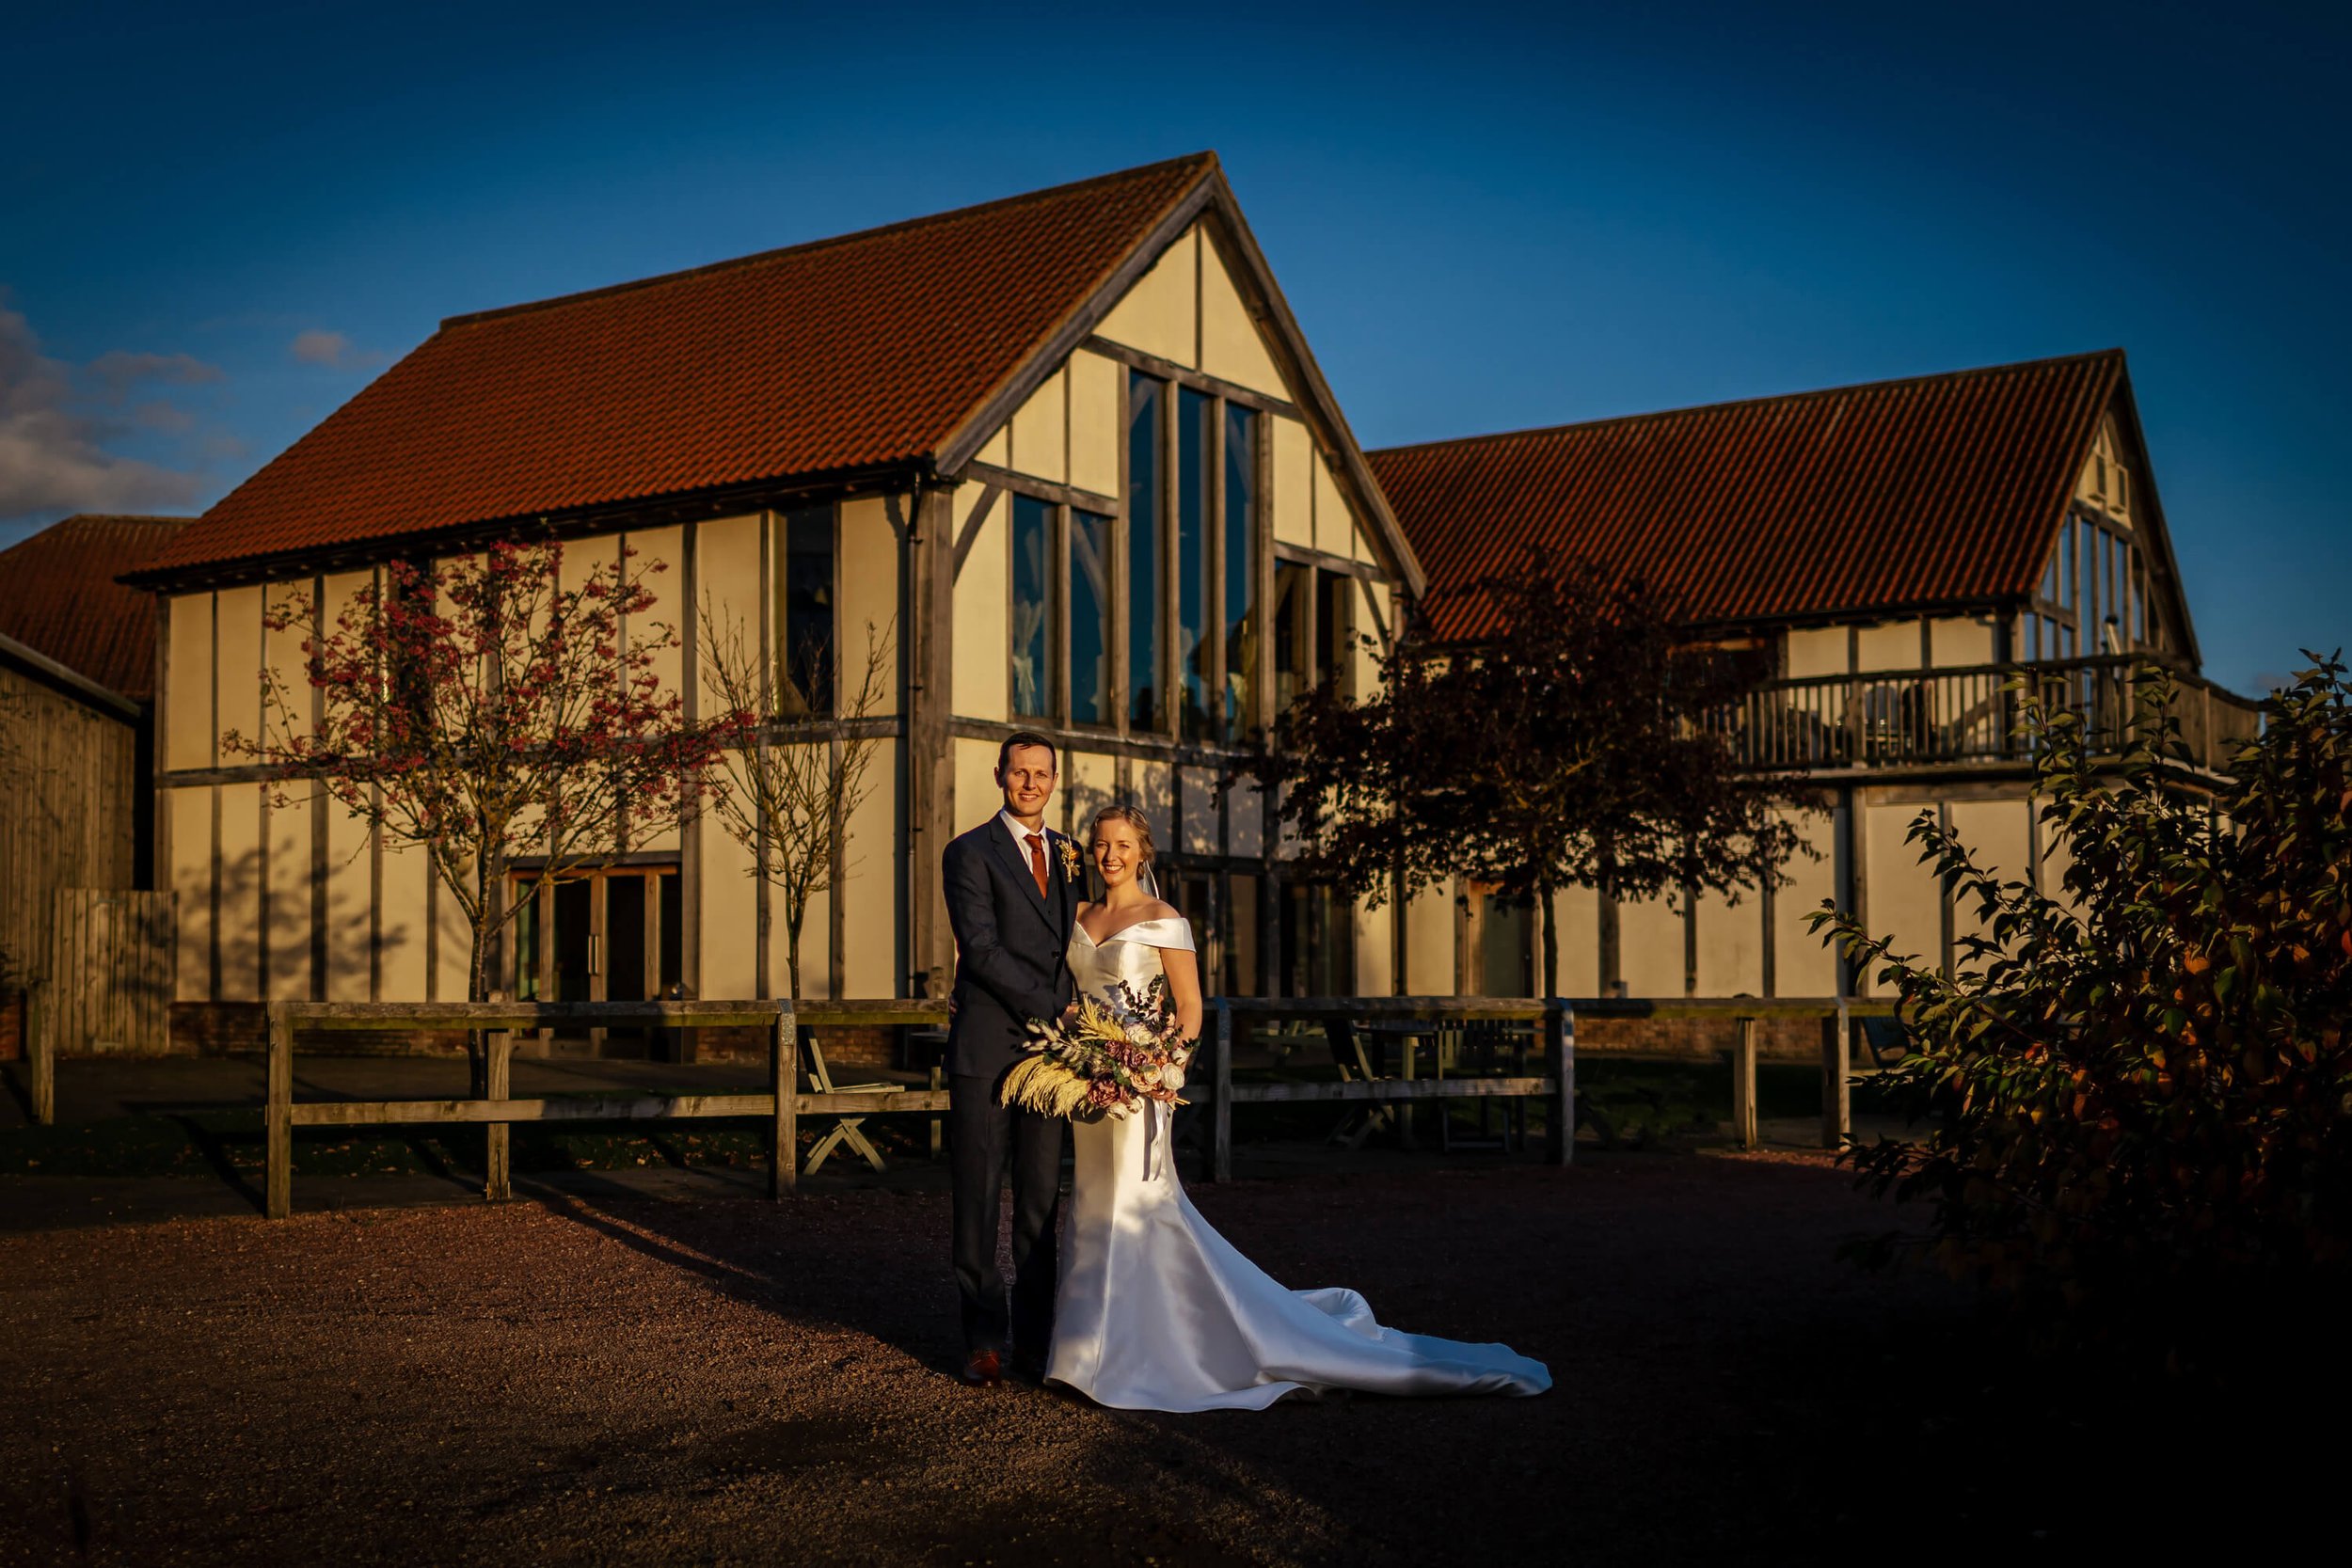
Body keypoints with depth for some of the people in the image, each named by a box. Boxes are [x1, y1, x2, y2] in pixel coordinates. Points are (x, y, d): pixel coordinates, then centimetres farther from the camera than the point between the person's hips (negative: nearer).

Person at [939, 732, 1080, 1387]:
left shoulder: (1068, 856, 16)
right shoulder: (969, 854, -1)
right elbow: (982, 950, -11)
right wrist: (1056, 1011, -13)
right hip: (987, 1050, -4)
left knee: (1042, 1199, 6)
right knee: (976, 1196, 0)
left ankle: (1033, 1336, 13)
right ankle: (985, 1338, 9)